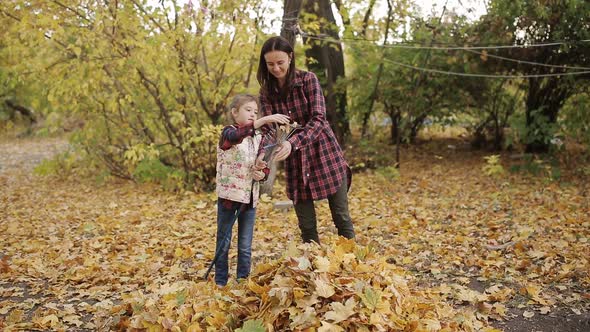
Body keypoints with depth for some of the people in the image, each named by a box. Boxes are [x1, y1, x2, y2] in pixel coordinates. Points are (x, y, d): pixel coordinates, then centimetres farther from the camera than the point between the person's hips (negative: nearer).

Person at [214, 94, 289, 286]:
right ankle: (220, 282, 17)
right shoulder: (228, 132, -9)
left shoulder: (257, 137, 9)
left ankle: (243, 280, 22)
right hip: (229, 195, -5)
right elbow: (236, 136, -35)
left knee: (246, 245, 11)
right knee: (223, 242, 6)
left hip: (250, 197, 5)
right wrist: (264, 120, -44)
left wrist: (262, 174, -10)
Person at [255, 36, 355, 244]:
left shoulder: (308, 79, -9)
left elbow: (318, 119, -19)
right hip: (295, 163, 3)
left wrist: (292, 143, -35)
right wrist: (263, 153, -30)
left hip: (325, 155, -3)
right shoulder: (267, 92, 1)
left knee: (341, 218, 3)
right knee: (306, 226, 6)